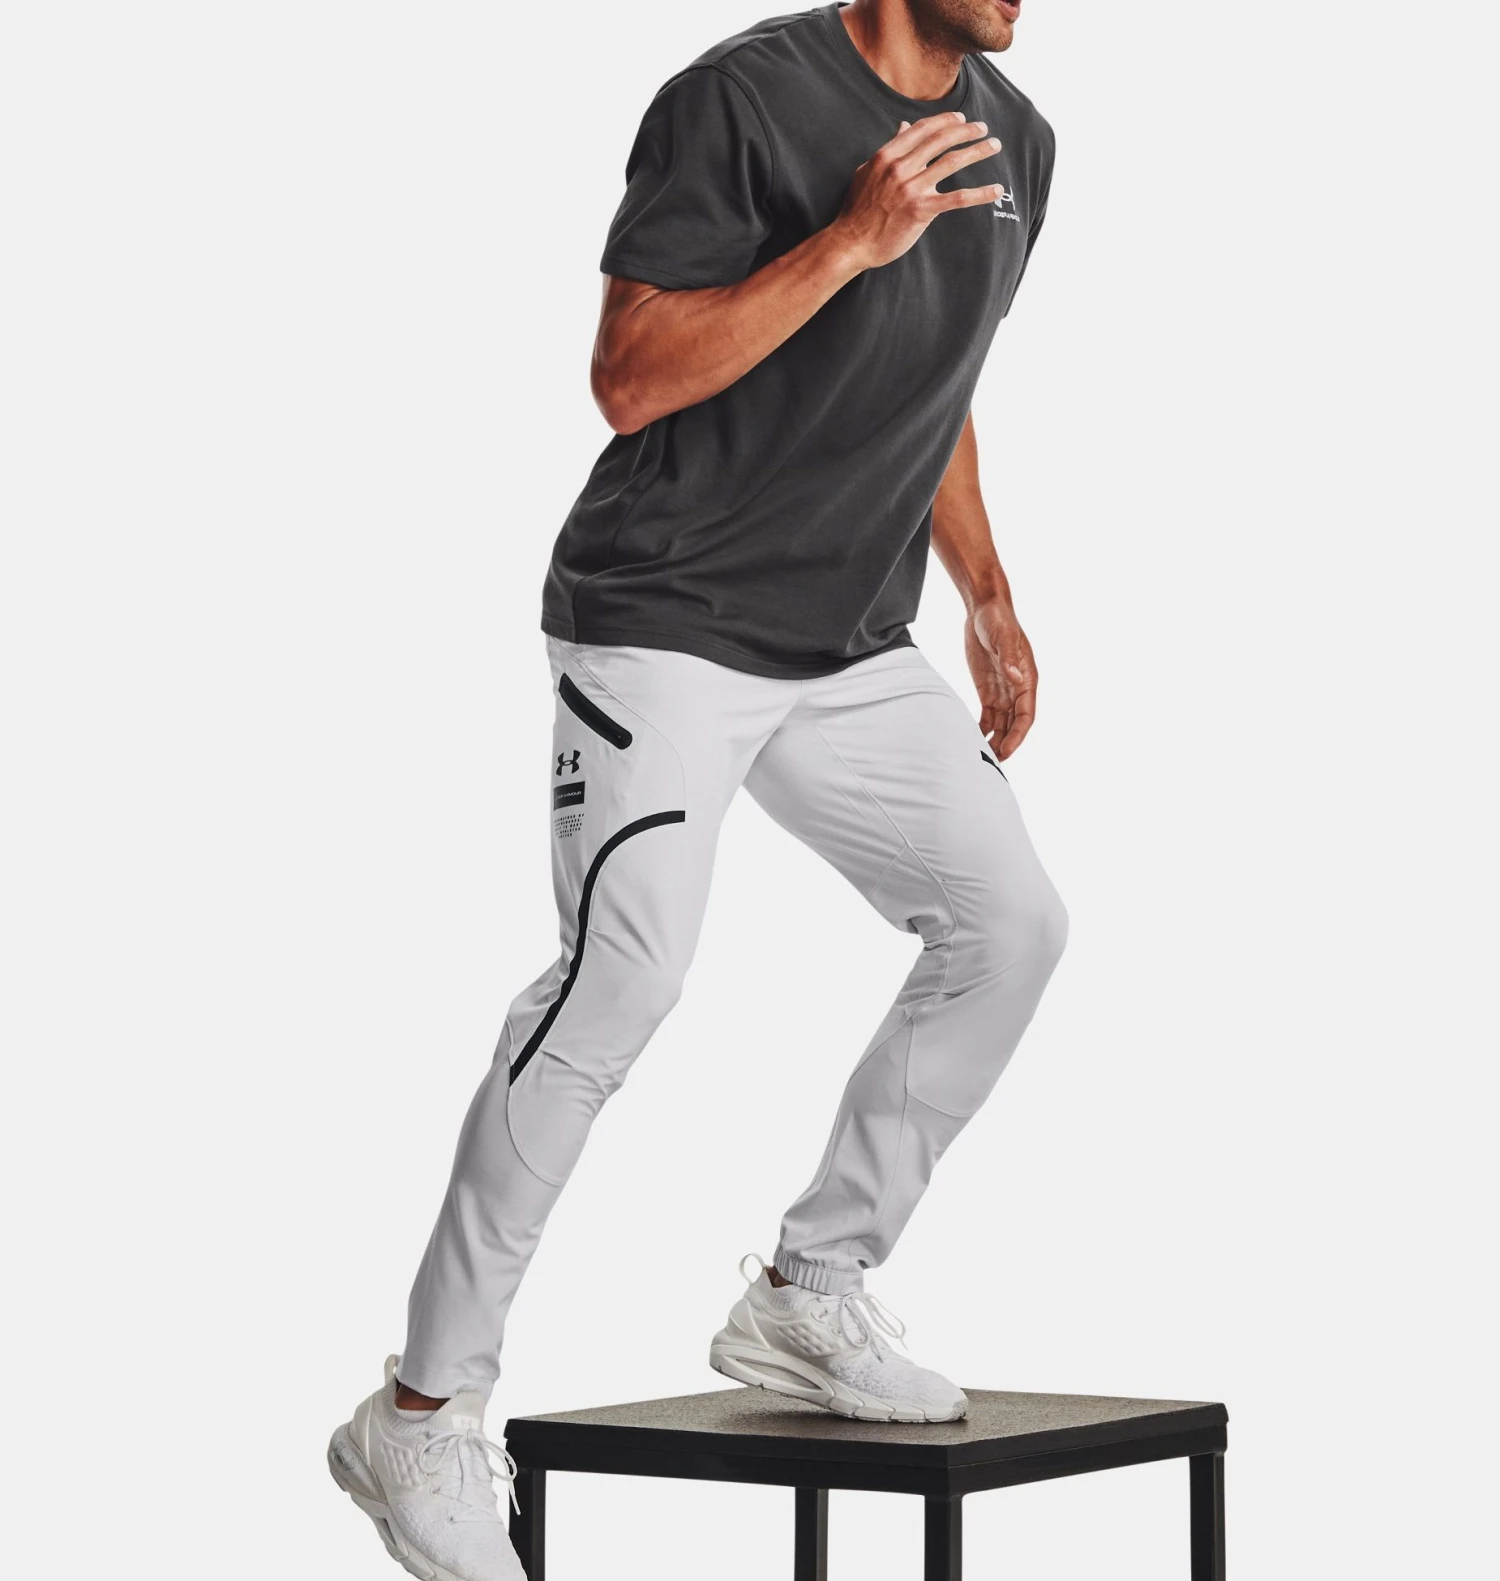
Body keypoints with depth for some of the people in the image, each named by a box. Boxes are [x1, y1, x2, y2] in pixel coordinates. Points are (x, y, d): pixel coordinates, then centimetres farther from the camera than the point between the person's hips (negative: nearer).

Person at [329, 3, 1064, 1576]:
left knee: (1011, 924, 2)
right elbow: (629, 381, -21)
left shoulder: (1013, 141, 10)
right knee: (625, 969, -19)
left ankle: (806, 1296, 16)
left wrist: (987, 598, 19)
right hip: (665, 628, -8)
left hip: (851, 651, 8)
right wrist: (847, 241, -26)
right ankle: (424, 1416, -11)